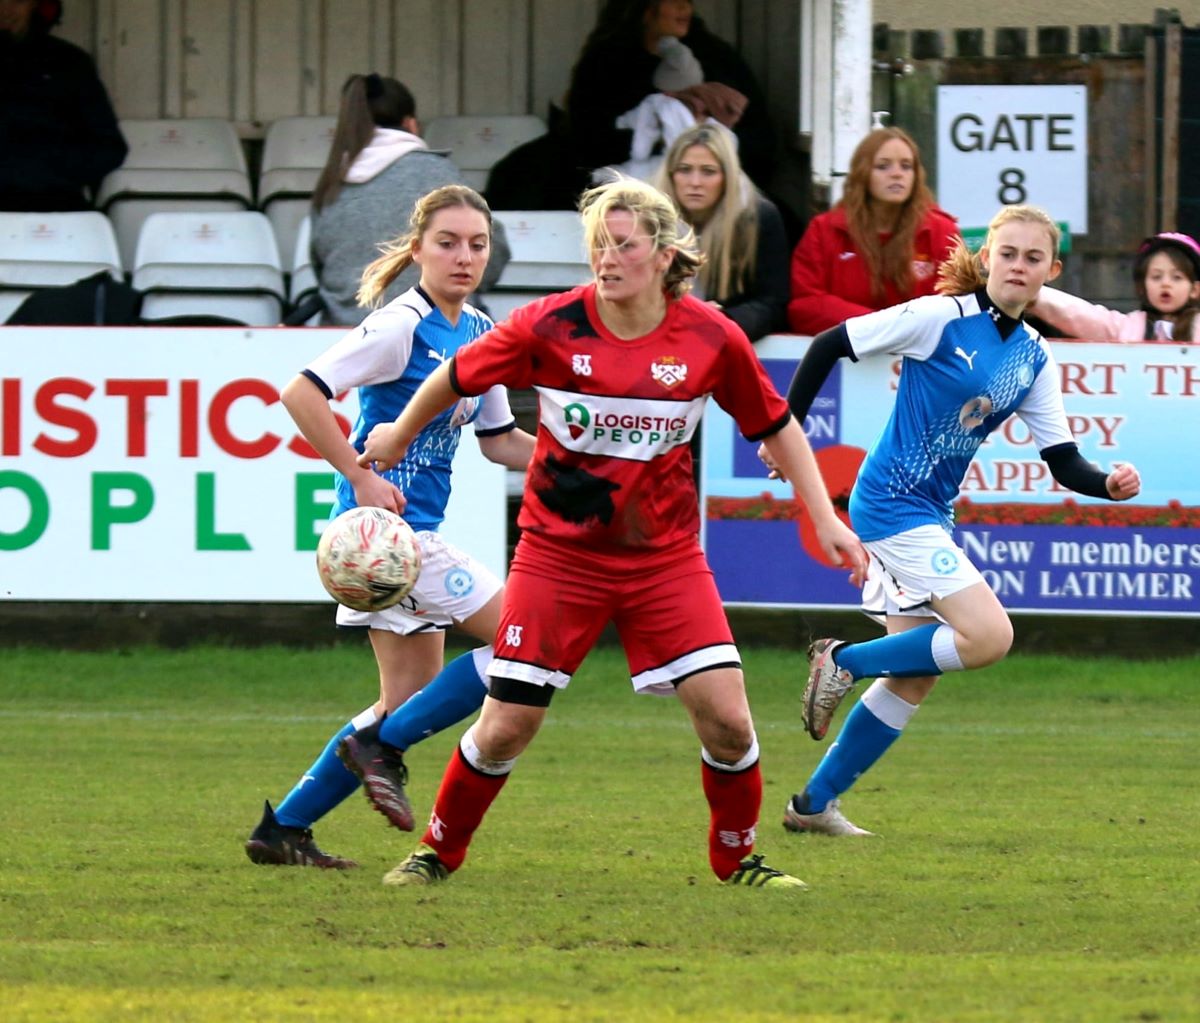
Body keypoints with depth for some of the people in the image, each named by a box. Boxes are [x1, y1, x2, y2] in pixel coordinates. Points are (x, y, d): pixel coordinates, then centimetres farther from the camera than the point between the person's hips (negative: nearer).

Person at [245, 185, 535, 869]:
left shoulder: (480, 334, 11)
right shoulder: (402, 326, -15)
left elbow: (499, 441, 20)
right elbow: (302, 393, -21)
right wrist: (361, 479, -22)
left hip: (417, 527, 9)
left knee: (411, 697, 11)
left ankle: (284, 828, 14)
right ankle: (380, 745, -5)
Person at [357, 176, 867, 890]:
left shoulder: (710, 338, -9)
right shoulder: (550, 327, -13)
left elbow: (775, 425, 6)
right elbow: (458, 377, 4)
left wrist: (826, 518, 2)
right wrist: (399, 437, 18)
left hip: (665, 556, 1)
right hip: (559, 556, -1)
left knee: (727, 719, -9)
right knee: (504, 729, -3)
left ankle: (738, 859, 16)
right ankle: (439, 853, 21)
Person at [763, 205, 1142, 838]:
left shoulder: (1034, 359, 8)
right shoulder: (942, 317, -13)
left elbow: (1063, 461, 6)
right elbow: (828, 345, -9)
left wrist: (1109, 485, -14)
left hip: (931, 517, 8)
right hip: (893, 502, -8)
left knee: (913, 679, 8)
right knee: (988, 635, -20)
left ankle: (815, 804, 18)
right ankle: (844, 661, -3)